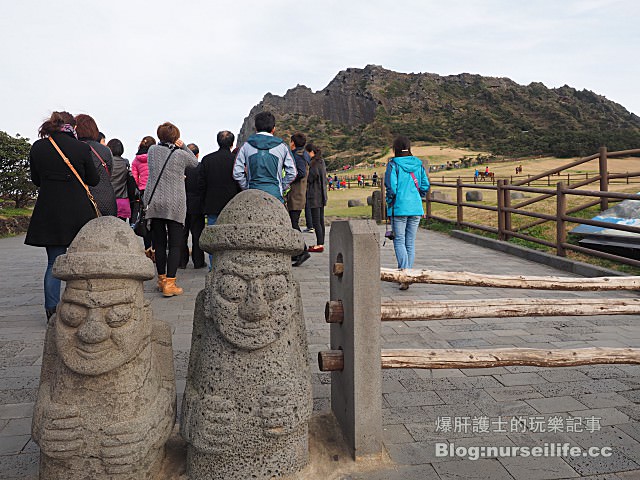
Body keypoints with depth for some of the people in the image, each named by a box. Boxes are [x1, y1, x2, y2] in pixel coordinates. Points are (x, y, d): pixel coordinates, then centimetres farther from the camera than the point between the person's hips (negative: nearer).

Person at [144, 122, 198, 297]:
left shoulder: (152, 150, 5)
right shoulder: (181, 154, -6)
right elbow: (195, 162, 12)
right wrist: (183, 147, 7)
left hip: (154, 202, 4)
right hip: (175, 204, -4)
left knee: (159, 243, 10)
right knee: (175, 245, -1)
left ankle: (162, 279, 18)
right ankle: (169, 283, -6)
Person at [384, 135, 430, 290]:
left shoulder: (393, 164, -7)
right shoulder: (418, 164, 7)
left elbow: (391, 186, -14)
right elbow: (425, 186, 5)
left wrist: (389, 202, 2)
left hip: (399, 208, -4)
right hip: (416, 208, 4)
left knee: (399, 241, 0)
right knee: (410, 242, 12)